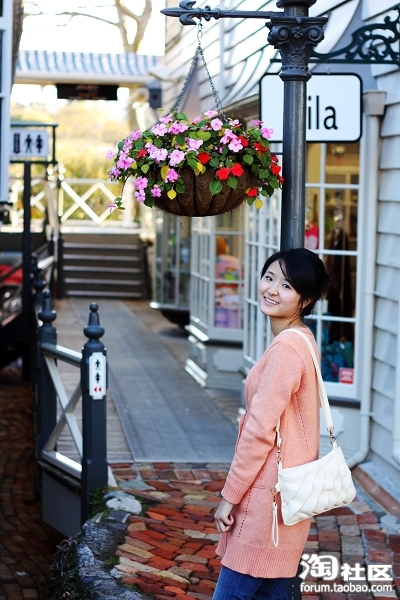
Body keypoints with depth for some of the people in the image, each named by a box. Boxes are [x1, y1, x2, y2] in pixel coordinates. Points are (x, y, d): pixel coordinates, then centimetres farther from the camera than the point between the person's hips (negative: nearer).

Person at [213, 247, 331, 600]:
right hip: (281, 488, 10)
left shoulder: (286, 349, -20)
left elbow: (260, 430, -20)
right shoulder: (300, 340, 11)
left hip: (270, 492, -10)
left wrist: (230, 495, -13)